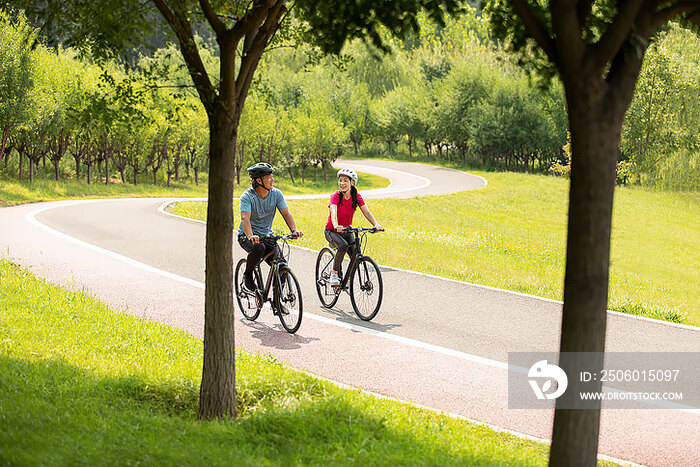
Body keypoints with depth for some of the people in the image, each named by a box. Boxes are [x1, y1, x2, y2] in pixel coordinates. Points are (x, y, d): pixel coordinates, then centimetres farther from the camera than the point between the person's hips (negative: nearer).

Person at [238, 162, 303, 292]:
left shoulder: (276, 194, -4)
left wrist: (294, 230, -29)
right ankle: (247, 276, -10)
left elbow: (286, 214, -9)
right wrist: (250, 236, -49)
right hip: (247, 236, -4)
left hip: (267, 235, 4)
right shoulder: (247, 196, -17)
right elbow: (245, 218, -30)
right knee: (259, 247, -38)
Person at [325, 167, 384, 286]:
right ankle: (334, 274, -19)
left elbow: (367, 212, -14)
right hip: (332, 231, -4)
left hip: (347, 231, 4)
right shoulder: (335, 196, -19)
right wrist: (336, 226, -56)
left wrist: (376, 225, -32)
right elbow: (333, 213, -35)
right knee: (343, 245, -35)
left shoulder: (357, 197, -6)